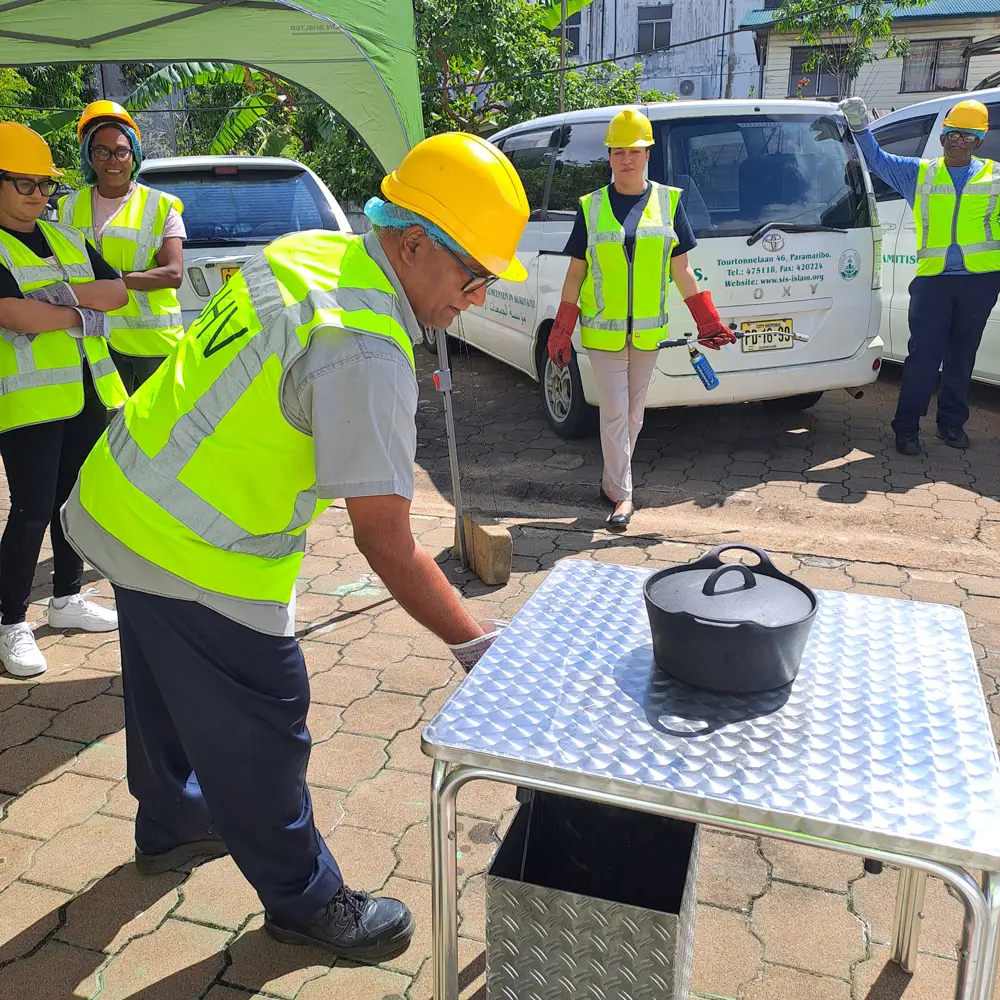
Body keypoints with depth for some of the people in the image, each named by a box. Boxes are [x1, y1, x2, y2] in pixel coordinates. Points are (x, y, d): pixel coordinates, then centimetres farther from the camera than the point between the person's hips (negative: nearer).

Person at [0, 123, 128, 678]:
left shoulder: (66, 238, 15)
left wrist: (65, 292, -12)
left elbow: (116, 291, 4)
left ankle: (67, 598, 30)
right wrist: (81, 312, -9)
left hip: (88, 393, 7)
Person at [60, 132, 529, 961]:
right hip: (194, 557, -9)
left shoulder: (306, 251, 0)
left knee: (170, 691, 28)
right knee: (259, 730, 7)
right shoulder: (366, 353, -27)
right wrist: (477, 645, -16)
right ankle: (305, 902, 29)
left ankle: (171, 826, 53)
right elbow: (385, 543, -25)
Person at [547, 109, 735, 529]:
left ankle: (613, 481, 27)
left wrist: (708, 322, 3)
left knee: (634, 413, 10)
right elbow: (575, 273, 4)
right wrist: (561, 332, 0)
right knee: (614, 413, -2)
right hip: (602, 329, -2)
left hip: (648, 330, 2)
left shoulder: (668, 201, 3)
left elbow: (681, 270, 6)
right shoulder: (591, 207, 1)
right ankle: (622, 494, 6)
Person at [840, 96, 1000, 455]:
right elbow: (877, 159, 9)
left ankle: (952, 422, 23)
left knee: (962, 355, 10)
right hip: (933, 278, -2)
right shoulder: (919, 173, 10)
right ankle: (906, 426, 0)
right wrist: (860, 126, -3)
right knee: (924, 354, -7)